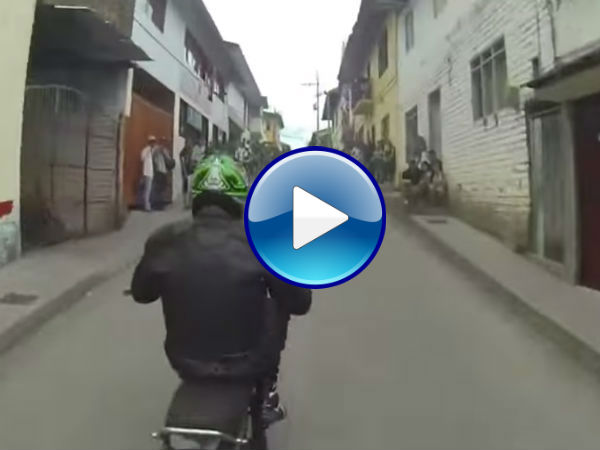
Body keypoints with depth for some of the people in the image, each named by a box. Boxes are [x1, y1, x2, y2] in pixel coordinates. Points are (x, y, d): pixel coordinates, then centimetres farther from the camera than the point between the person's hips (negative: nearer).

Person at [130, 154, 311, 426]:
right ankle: (267, 395, 32)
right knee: (279, 305, 22)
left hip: (185, 362, 3)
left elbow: (141, 294, 7)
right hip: (245, 363, -2)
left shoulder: (165, 240, -11)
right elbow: (300, 303, -6)